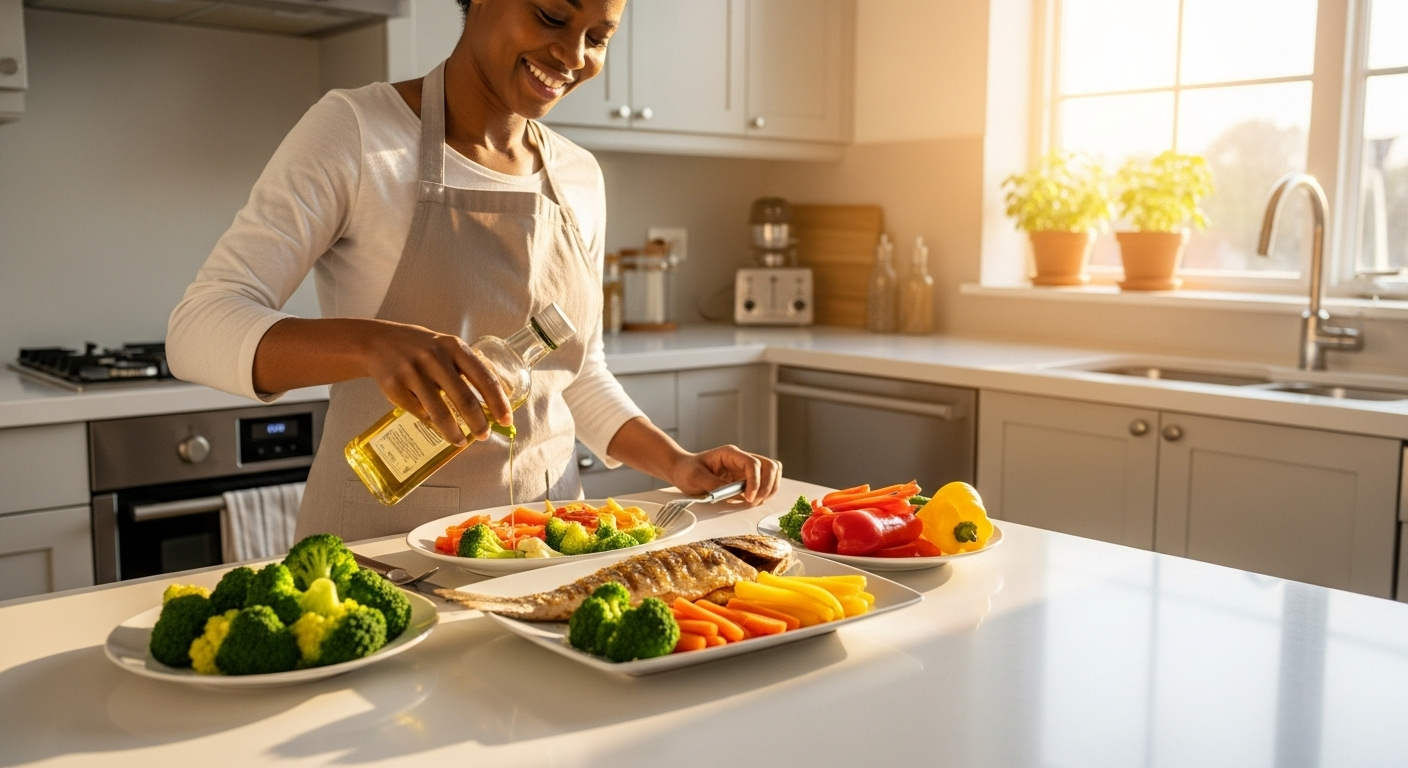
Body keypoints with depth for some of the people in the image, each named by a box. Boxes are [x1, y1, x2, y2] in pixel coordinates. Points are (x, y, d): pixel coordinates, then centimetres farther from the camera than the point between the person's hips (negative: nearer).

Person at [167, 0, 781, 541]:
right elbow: (199, 330, -17)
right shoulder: (355, 131, -10)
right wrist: (370, 343, -34)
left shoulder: (580, 179, 6)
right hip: (380, 539, -4)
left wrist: (678, 465, -1)